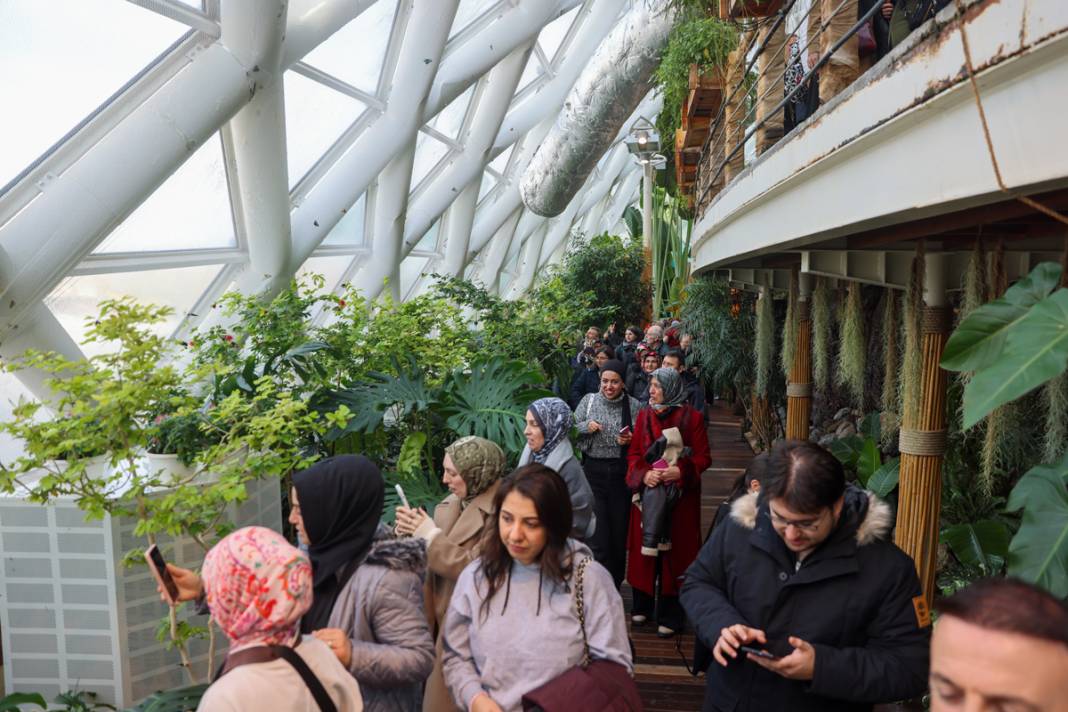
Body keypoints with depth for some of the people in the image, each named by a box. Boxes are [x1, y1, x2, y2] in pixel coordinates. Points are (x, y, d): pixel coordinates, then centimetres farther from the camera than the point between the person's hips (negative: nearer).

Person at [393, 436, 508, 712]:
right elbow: (433, 557, 12)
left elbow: (471, 568, -25)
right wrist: (413, 532, -7)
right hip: (442, 618, 7)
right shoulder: (454, 502, 6)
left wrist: (430, 534, -17)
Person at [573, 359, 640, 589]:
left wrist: (630, 440, -13)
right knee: (598, 534, -4)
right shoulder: (589, 400, 4)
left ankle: (615, 585, 26)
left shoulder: (634, 406, 0)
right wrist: (587, 427, -11)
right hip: (593, 471, 0)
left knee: (620, 531, 9)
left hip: (621, 473, 0)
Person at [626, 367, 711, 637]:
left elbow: (703, 457, -4)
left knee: (675, 552, 2)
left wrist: (681, 471, -21)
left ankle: (670, 615, 15)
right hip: (648, 493, 3)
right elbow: (634, 453, 6)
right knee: (645, 548, 9)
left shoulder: (692, 418, -4)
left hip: (680, 496, -3)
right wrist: (644, 473, -13)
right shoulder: (644, 415, 6)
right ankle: (642, 606, 26)